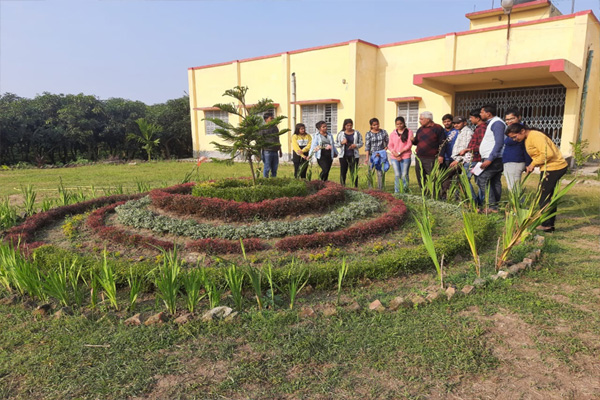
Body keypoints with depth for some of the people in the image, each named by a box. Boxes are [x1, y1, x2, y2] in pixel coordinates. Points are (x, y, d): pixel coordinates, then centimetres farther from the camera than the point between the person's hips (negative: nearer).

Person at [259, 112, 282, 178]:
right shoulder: (263, 129, -4)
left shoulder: (275, 128, 14)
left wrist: (280, 150, 20)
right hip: (267, 151, -6)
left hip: (275, 151, 6)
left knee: (274, 169, 9)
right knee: (267, 168, -1)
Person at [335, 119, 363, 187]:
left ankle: (355, 187, 5)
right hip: (343, 156, 0)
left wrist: (355, 145, -12)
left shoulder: (357, 133, 5)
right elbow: (336, 144, 7)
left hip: (354, 155, 0)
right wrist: (342, 143, -13)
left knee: (354, 172, -1)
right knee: (343, 172, 0)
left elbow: (361, 143, 8)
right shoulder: (341, 134, 5)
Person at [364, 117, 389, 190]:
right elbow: (367, 146, -5)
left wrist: (386, 147, -6)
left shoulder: (383, 132, 6)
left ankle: (380, 189, 3)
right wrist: (367, 157, -12)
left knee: (380, 172, -2)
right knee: (371, 172, 2)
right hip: (371, 155, -1)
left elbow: (388, 141, 13)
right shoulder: (368, 134, -1)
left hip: (381, 155, 1)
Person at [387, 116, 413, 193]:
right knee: (397, 175, 3)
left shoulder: (409, 132, 1)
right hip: (394, 158, 3)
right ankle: (396, 192, 7)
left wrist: (400, 153, -10)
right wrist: (395, 154, -9)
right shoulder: (392, 133, 11)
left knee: (404, 175, -1)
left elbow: (409, 145, -6)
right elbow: (390, 145, 6)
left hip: (405, 157, -3)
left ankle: (405, 191, 5)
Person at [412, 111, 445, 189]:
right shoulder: (420, 129, 16)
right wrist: (413, 140, 0)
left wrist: (441, 156, -12)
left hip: (431, 159, -6)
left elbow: (442, 143, -5)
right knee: (420, 179, 8)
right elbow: (417, 142, 23)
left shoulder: (438, 128, -1)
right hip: (419, 158, 6)